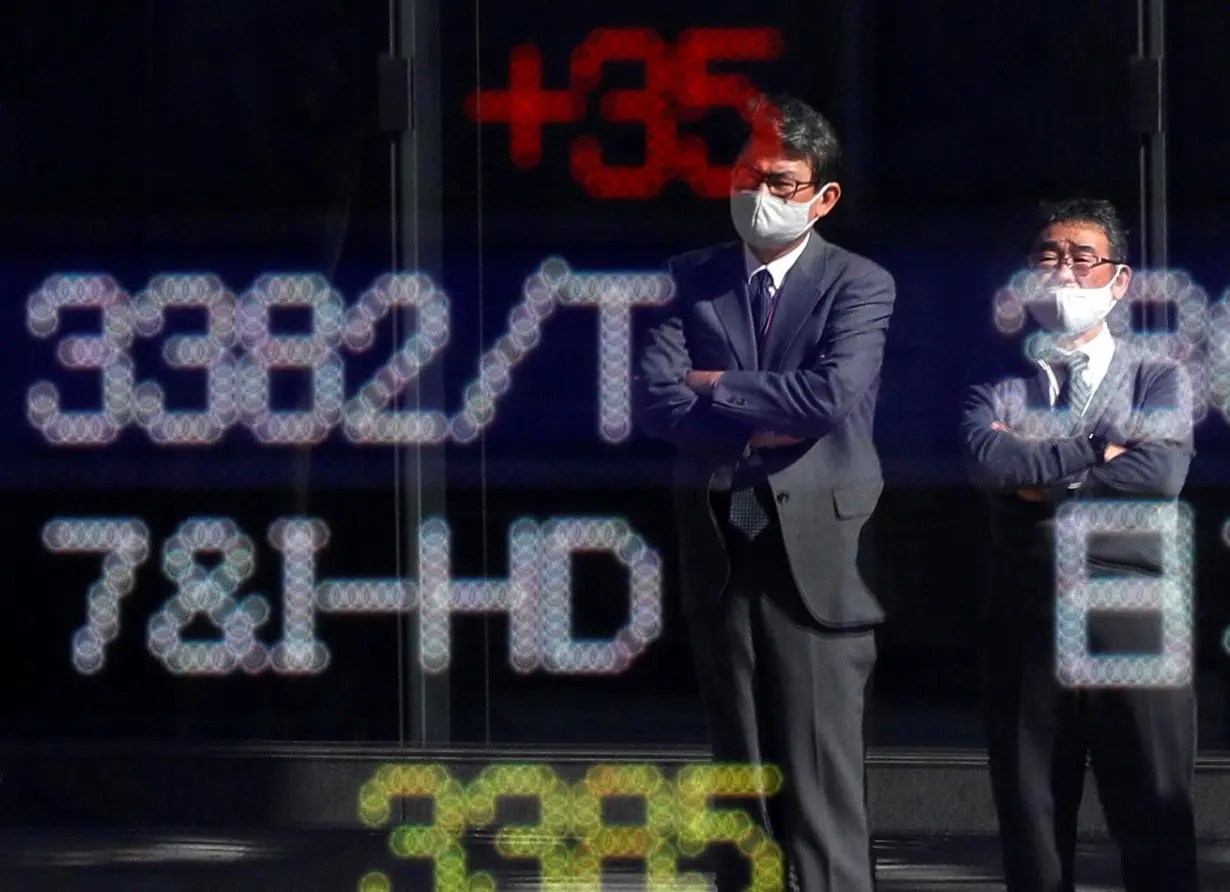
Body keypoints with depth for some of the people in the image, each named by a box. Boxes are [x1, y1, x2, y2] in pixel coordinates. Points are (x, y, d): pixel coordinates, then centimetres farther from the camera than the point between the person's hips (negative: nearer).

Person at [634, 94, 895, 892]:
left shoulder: (859, 286, 0)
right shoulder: (692, 281, 10)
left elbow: (834, 394, -16)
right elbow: (655, 400, -1)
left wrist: (717, 388, -6)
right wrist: (758, 424, -12)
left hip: (817, 551, -4)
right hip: (719, 548, 4)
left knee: (822, 763, -8)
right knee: (740, 767, 8)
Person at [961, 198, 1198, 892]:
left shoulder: (1160, 381, 10)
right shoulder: (998, 387, 13)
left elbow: (1160, 472, -9)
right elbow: (989, 459, -8)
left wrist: (1040, 476, -5)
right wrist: (1096, 452, -8)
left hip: (1132, 623, -2)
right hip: (1027, 629, 2)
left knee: (1157, 830, -4)